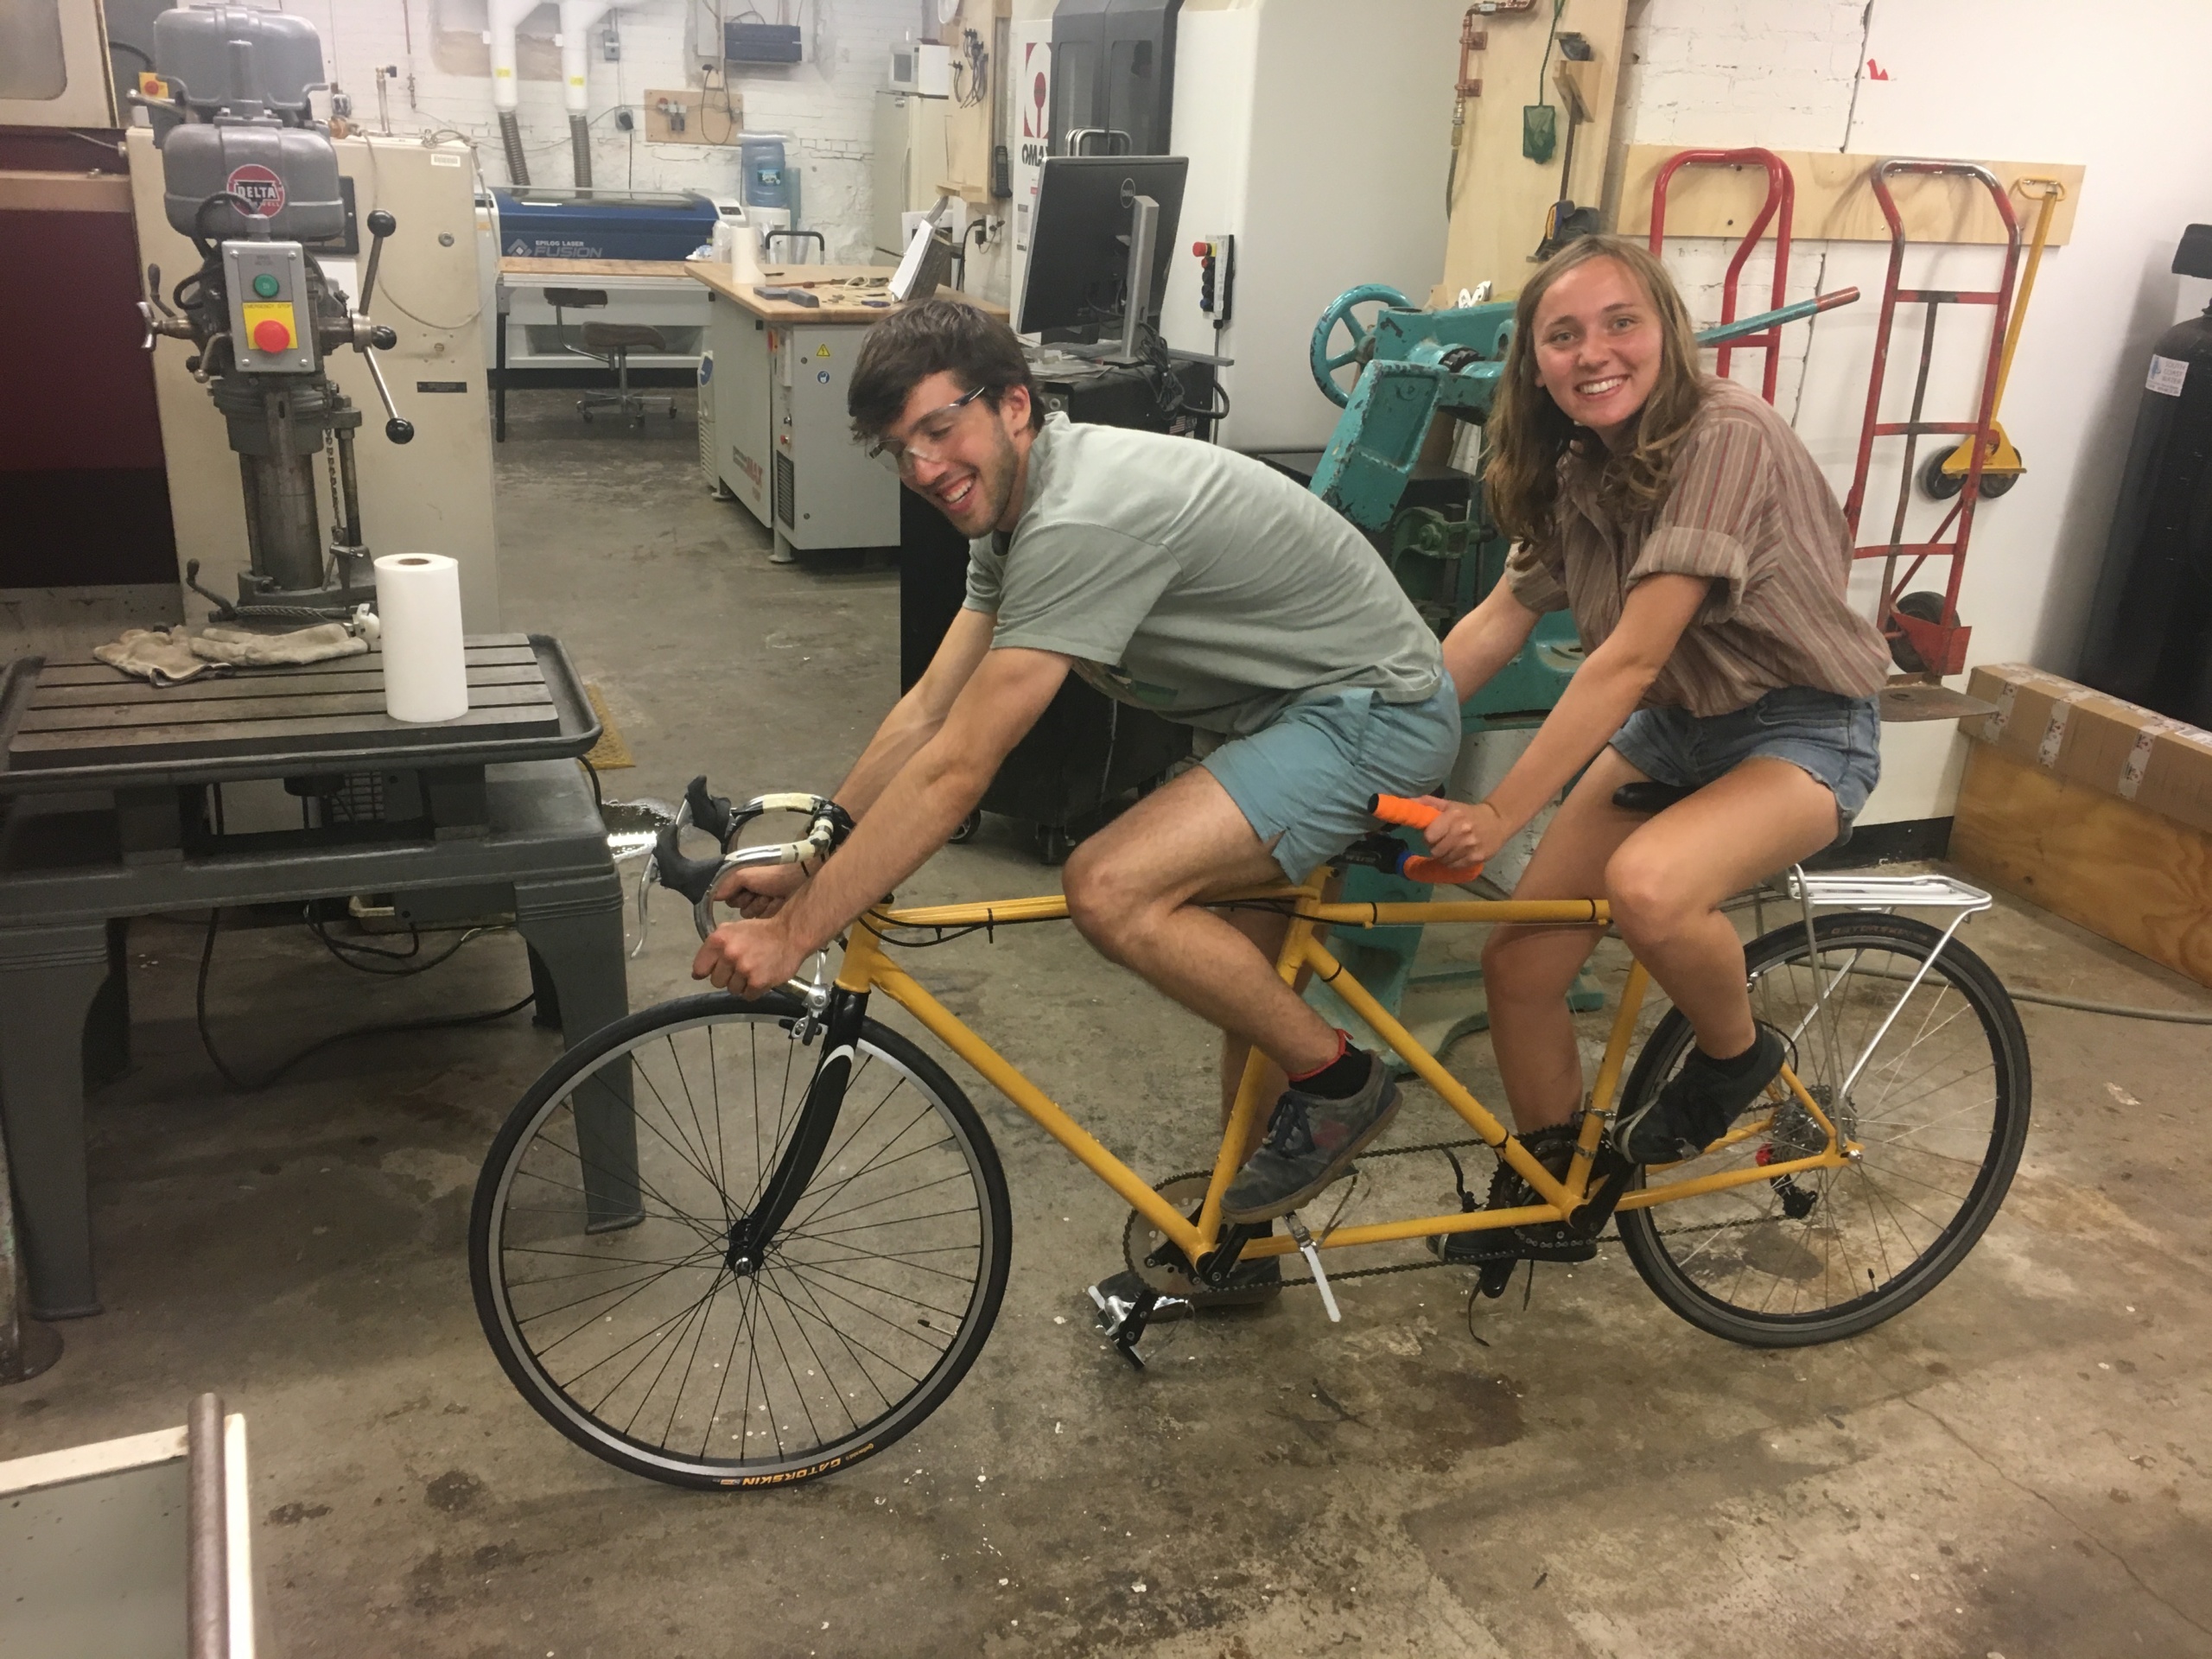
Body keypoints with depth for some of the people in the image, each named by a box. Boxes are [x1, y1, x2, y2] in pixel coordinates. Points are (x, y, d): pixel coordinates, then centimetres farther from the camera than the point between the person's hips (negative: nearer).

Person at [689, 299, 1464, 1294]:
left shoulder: (1082, 523, -30)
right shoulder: (1014, 506, 2)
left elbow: (954, 771, -30)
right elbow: (925, 713, 4)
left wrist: (794, 934, -25)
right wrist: (802, 867, 0)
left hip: (1373, 708, -10)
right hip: (1274, 708, 10)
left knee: (1110, 890, -26)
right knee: (1240, 984, 19)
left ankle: (1337, 1082, -5)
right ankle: (1242, 1235, 39)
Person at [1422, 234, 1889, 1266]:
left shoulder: (1725, 436, -25)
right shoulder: (1576, 468, -2)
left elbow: (1631, 656, -30)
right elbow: (1496, 622, 2)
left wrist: (1501, 814, -30)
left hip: (1801, 730, -7)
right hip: (1669, 725, 7)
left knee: (1646, 886, -37)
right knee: (1518, 962, -3)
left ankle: (1736, 1055, -3)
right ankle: (1544, 1201, 20)